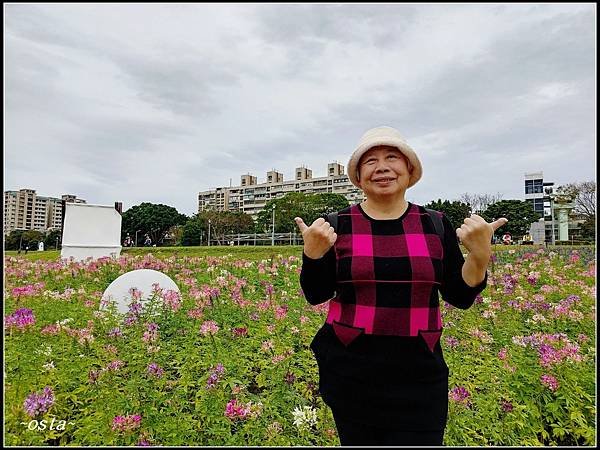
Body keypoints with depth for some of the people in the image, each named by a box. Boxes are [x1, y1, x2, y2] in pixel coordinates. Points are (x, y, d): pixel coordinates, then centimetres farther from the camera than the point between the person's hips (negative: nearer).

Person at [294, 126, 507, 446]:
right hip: (349, 369, 0)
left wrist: (480, 255, -16)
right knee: (356, 439, 16)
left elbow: (460, 297, 1)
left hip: (418, 374, 1)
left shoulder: (436, 225, 0)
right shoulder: (338, 225, -5)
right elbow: (315, 296, -5)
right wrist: (313, 253, -22)